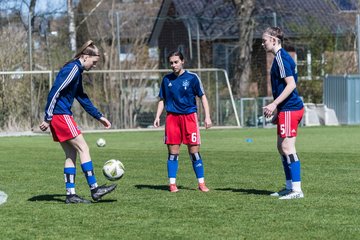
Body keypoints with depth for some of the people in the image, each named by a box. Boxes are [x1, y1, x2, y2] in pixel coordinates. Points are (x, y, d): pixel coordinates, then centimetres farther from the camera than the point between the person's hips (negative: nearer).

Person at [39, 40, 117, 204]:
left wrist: (99, 116, 23)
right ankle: (94, 189, -5)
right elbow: (55, 92, -19)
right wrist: (48, 119, -19)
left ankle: (70, 194, 8)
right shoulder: (72, 69, -14)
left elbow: (82, 98, 24)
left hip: (60, 116, 10)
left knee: (71, 154, 9)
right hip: (60, 115, -10)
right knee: (83, 148, -6)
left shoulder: (77, 70, 17)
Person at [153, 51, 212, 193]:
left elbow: (202, 97, 3)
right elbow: (162, 100, 16)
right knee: (173, 152, 0)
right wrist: (157, 116, 4)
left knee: (194, 151, -2)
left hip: (189, 116, -2)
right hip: (172, 117, 2)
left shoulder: (192, 78, 0)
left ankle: (201, 183, 6)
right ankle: (172, 184, 5)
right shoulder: (167, 79, 9)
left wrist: (207, 116, -4)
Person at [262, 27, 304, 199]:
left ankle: (296, 189, -11)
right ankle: (289, 187, 20)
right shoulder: (281, 57, 18)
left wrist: (274, 105, -22)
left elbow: (291, 84, -21)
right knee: (282, 147, 15)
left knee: (287, 147, -10)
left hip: (289, 109, -11)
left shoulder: (281, 58, -14)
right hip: (287, 109, 11)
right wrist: (277, 111, 25)